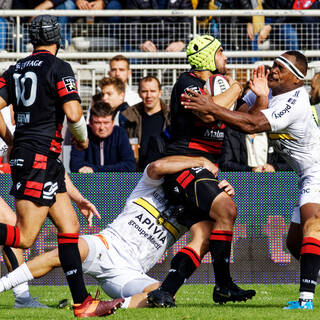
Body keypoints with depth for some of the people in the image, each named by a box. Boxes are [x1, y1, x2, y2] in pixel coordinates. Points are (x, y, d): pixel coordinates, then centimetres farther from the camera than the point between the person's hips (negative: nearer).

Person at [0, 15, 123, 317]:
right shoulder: (58, 68, -7)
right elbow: (73, 113, -16)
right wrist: (82, 138, 4)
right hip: (41, 158, -8)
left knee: (70, 227, 10)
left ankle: (82, 303, 8)